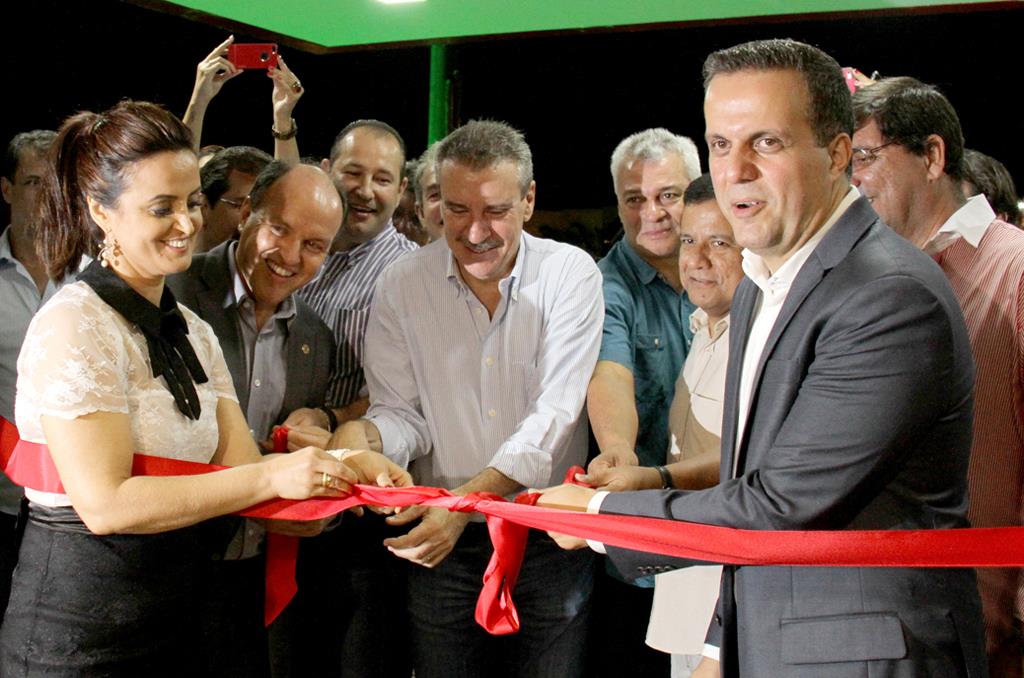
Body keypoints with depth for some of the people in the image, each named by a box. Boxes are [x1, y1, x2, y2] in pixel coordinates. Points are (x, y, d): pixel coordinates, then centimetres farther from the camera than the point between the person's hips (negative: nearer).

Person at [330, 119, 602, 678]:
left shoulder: (571, 273, -7)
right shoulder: (401, 286, -2)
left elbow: (555, 413, -15)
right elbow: (403, 414, 0)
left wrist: (467, 498, -28)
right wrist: (363, 435, -25)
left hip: (550, 538, -1)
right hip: (442, 543, 1)